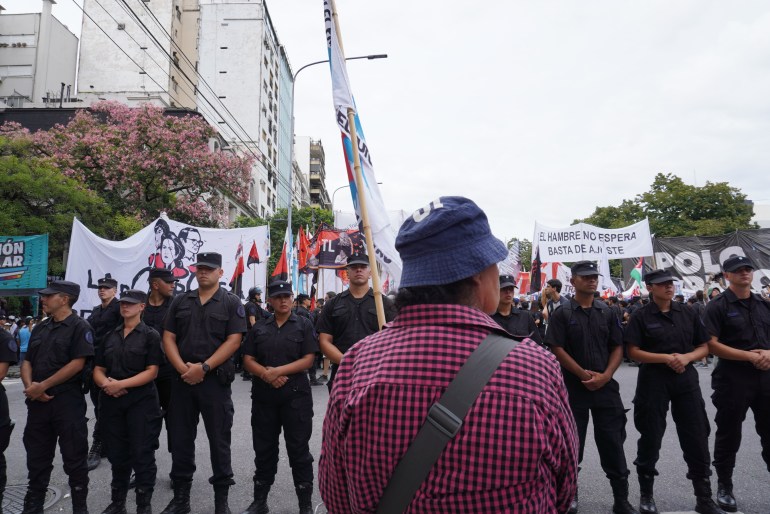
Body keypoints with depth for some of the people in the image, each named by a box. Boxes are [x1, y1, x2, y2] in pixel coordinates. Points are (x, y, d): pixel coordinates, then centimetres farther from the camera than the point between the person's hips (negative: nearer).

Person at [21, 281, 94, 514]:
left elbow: (77, 364, -15)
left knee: (74, 458, 3)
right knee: (37, 457, 16)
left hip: (68, 402, -6)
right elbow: (27, 361, 14)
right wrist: (30, 386, -6)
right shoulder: (40, 328, 14)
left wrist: (42, 386, -14)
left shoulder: (79, 327, -7)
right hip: (38, 401, 7)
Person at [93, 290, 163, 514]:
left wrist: (121, 384, -18)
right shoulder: (110, 336, 13)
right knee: (117, 454, 14)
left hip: (141, 402, -5)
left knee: (142, 455, 0)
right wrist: (106, 383, -9)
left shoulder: (151, 335, -2)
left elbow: (151, 371, -10)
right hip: (112, 402, 5)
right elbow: (98, 369, 13)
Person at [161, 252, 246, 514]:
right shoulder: (180, 301, 10)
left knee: (219, 440, 4)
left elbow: (233, 341, -9)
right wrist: (183, 368, -9)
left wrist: (203, 367, -16)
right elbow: (168, 338, 6)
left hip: (216, 381, -3)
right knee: (180, 439, 11)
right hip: (182, 380, 4)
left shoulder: (231, 303, -1)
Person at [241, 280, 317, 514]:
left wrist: (278, 371, -16)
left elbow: (308, 359, -8)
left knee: (299, 449, 2)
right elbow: (248, 360, 5)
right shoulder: (259, 328, 10)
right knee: (264, 449, 13)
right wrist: (266, 375, -13)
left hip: (296, 396, -3)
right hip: (263, 396, 4)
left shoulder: (304, 325, 0)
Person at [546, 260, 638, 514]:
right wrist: (584, 374, -13)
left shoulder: (607, 312, 7)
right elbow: (557, 349, -9)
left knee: (612, 443, 7)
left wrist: (605, 375, -9)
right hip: (573, 387, -2)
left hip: (605, 386, 3)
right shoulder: (562, 313, -4)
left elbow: (617, 347, 5)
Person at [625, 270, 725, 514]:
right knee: (651, 438, 7)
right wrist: (666, 358, -18)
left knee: (697, 439, 6)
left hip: (686, 380, 3)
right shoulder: (641, 316, -5)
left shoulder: (688, 313, 6)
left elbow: (704, 347, 8)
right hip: (653, 382, -3)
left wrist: (686, 357, -11)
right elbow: (634, 352, -9)